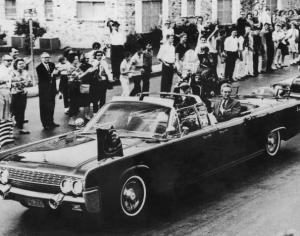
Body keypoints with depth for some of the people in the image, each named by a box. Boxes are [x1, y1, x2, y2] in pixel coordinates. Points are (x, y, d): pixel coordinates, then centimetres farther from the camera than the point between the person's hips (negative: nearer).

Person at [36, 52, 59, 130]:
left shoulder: (52, 65, 9)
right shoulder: (39, 68, -11)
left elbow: (56, 72, 2)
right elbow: (42, 78, -20)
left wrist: (55, 72, -22)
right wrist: (51, 75, -28)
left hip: (52, 89, 6)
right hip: (44, 90, -6)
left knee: (51, 106, 14)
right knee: (44, 107, 1)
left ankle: (51, 122, 26)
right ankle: (45, 124, 8)